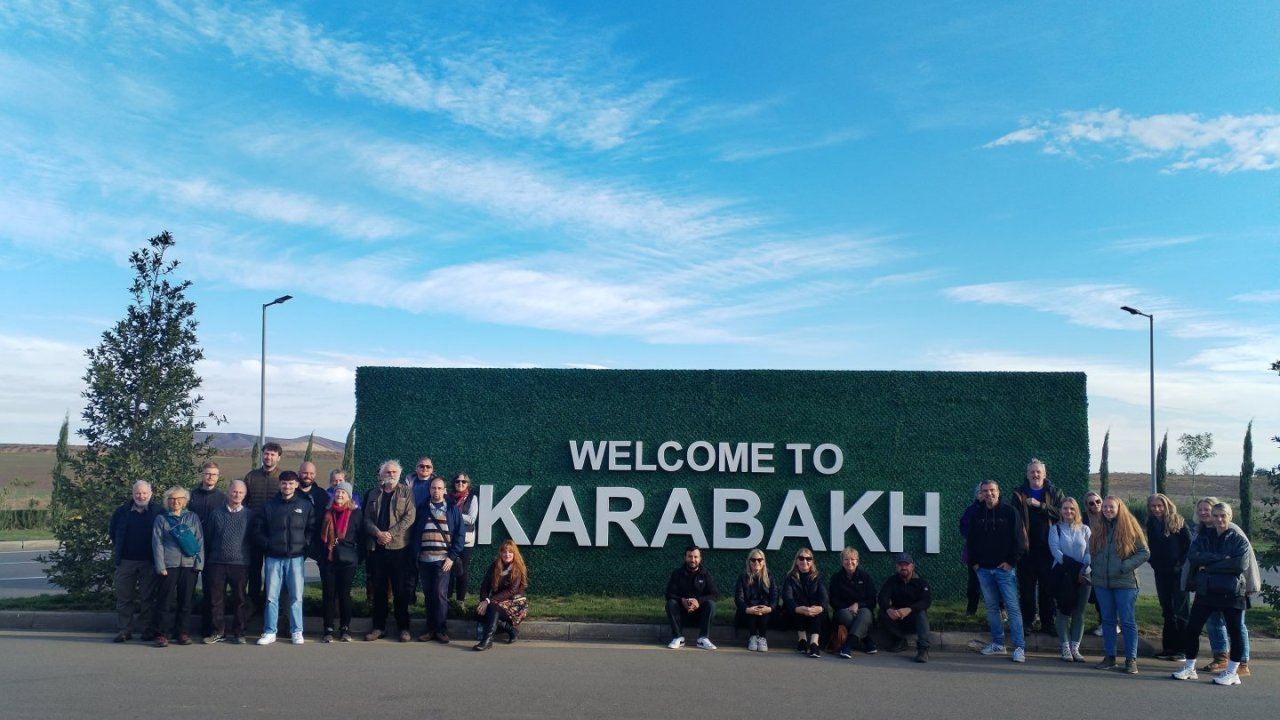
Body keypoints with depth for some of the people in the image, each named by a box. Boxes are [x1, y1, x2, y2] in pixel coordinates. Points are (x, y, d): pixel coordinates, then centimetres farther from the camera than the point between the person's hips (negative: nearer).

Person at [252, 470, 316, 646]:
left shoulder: (305, 505, 5)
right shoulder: (269, 505, 6)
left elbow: (312, 528, 6)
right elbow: (258, 529, 8)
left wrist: (305, 546, -5)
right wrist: (267, 545, -3)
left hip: (295, 557, -1)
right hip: (273, 557, 1)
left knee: (296, 597, 2)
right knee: (271, 596, 3)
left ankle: (296, 632, 10)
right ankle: (269, 632, 11)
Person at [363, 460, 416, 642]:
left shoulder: (406, 492, 3)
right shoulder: (373, 494, 14)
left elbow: (409, 517, -7)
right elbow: (367, 518, 7)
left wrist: (390, 534, -15)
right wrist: (378, 533, -12)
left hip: (398, 547, -3)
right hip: (376, 547, 3)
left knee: (400, 590, 0)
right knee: (379, 590, 7)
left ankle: (403, 627, 7)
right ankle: (379, 626, 15)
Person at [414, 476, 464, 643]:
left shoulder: (452, 509, 4)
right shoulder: (422, 508, 10)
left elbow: (459, 534, 1)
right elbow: (415, 532, 11)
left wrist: (452, 557, -8)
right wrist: (416, 555, 2)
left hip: (442, 559, -3)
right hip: (424, 559, 3)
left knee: (440, 594, -7)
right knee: (428, 595, 6)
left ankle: (442, 630, 0)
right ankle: (431, 628, 13)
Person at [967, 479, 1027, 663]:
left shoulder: (1010, 512, -2)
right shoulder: (977, 516, 10)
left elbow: (1019, 539, -5)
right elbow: (971, 541, 16)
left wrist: (1011, 562, -10)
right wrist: (974, 562, 7)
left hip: (1004, 568, -4)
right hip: (983, 570, 5)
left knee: (1013, 607, -7)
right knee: (991, 607, 9)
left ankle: (1019, 647, -8)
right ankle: (998, 643, 17)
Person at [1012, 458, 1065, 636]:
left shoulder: (1055, 493, 6)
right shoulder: (1019, 495, 6)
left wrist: (1040, 505, -17)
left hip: (1048, 548, 0)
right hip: (1026, 548, 0)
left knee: (1048, 588, 4)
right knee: (1026, 587, 3)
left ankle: (1048, 623, 12)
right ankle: (1028, 620, 14)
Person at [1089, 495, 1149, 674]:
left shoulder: (1130, 528, -5)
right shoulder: (1098, 530, 8)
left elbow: (1145, 552, -6)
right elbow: (1092, 552, 18)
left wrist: (1125, 566, -16)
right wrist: (1094, 569, 4)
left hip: (1124, 583, -4)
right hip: (1102, 582, 4)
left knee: (1128, 622, 0)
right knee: (1108, 620, 11)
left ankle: (1131, 659, 8)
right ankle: (1109, 657, 18)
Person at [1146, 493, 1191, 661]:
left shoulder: (1178, 521, -7)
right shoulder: (1151, 523, 5)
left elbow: (1189, 545, -8)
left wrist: (1182, 564, -13)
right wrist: (1154, 563, 2)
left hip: (1178, 572, -5)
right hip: (1161, 573, 5)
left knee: (1181, 610, 0)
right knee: (1167, 610, 10)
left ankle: (1183, 647, 5)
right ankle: (1169, 647, 16)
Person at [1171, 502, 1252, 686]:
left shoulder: (1239, 539, -2)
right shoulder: (1204, 536, 9)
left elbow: (1240, 564, -18)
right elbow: (1192, 557, -7)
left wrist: (1208, 566, -15)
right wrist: (1221, 558, -17)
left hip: (1231, 593, -4)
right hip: (1205, 591, 4)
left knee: (1235, 632, 4)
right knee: (1192, 628, 3)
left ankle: (1232, 672, 16)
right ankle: (1189, 668, 15)